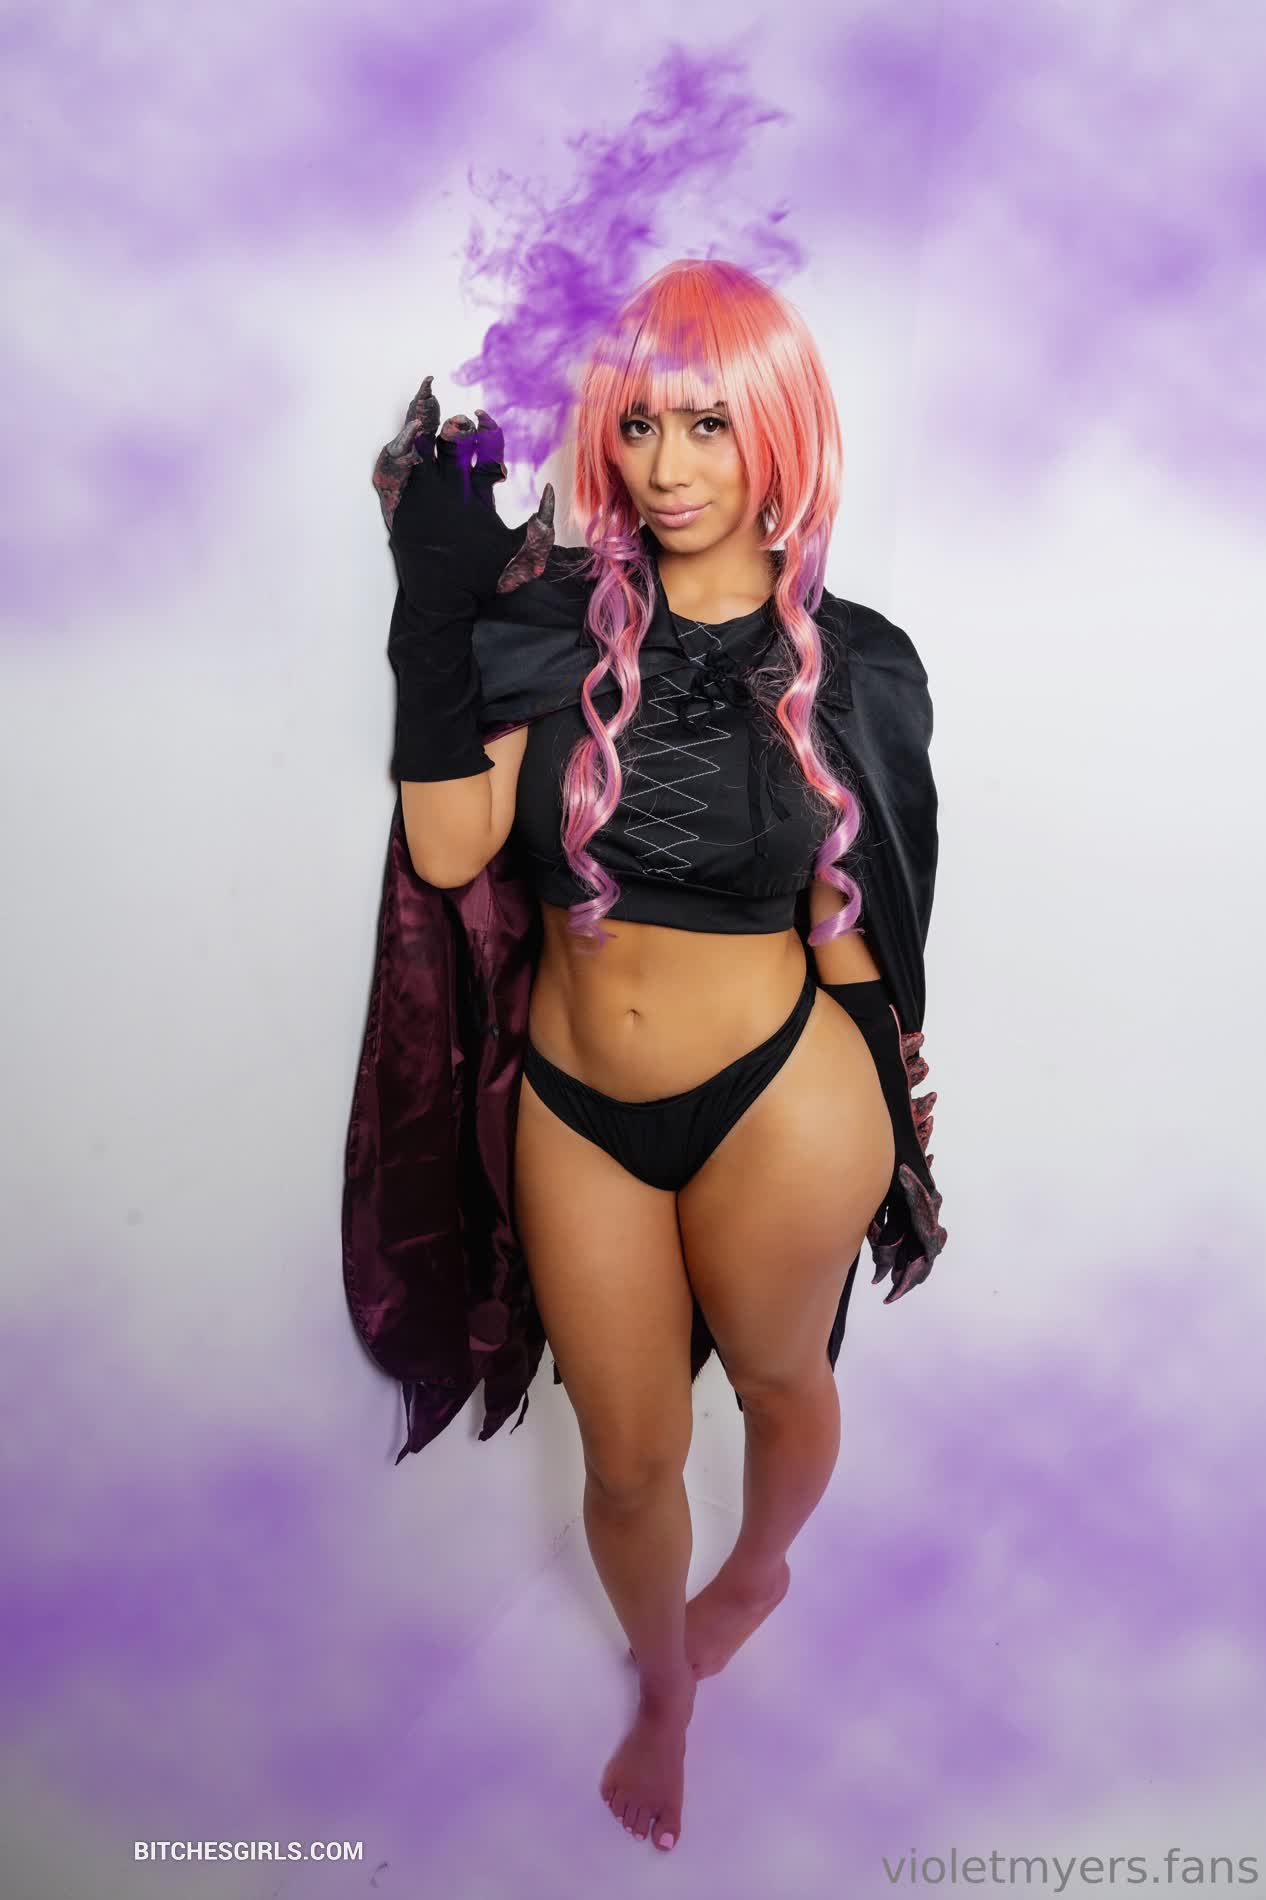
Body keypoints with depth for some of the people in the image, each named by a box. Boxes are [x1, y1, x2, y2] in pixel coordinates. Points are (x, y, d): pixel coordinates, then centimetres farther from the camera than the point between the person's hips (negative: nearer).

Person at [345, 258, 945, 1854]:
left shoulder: (847, 666, -7)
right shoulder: (557, 618, -6)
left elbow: (847, 924, -1)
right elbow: (449, 847, -17)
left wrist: (890, 1143, 3)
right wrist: (436, 599, -20)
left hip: (778, 1102, -1)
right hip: (576, 1105, 2)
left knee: (778, 1380, 24)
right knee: (627, 1455, 17)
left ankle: (760, 1569, 60)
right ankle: (664, 1684, 50)